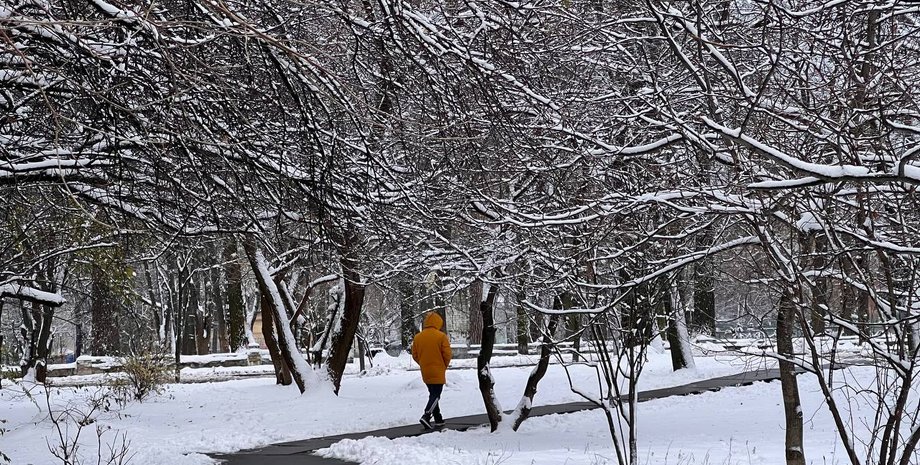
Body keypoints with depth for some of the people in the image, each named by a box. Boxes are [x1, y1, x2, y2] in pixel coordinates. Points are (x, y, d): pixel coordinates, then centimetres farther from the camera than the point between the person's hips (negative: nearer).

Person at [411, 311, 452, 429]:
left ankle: (438, 419, 18)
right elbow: (447, 354, -11)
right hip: (438, 373, -5)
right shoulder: (441, 336, -12)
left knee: (433, 394, 16)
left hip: (425, 372, 5)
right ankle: (426, 416, -21)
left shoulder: (417, 337, 2)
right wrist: (444, 366, 7)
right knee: (436, 395, -3)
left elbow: (415, 355, 6)